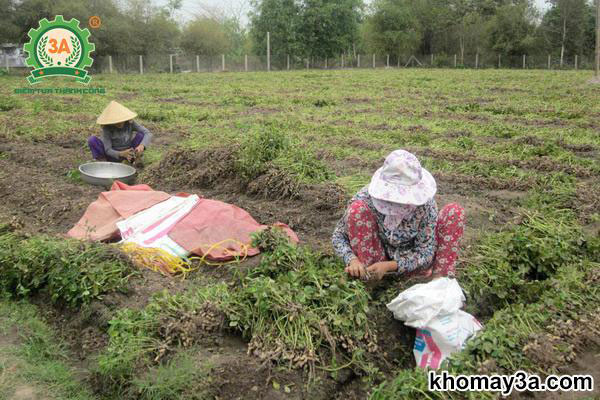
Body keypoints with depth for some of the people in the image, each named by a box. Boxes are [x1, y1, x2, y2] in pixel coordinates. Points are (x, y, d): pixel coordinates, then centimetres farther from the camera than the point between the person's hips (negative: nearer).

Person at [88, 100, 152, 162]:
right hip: (113, 154, -1)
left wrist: (141, 146, -43)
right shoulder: (107, 127, -21)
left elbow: (148, 134, -23)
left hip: (127, 153, 1)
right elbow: (108, 150, -24)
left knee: (141, 135, -22)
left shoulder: (130, 123, -17)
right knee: (92, 140, -26)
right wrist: (122, 154, -45)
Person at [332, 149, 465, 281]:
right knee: (356, 209, -27)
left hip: (412, 263, 0)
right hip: (377, 260, 0)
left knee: (455, 211, -18)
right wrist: (352, 259, -36)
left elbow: (425, 253, -19)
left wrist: (389, 266, -34)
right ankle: (367, 278, -20)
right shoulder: (366, 197, -24)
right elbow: (339, 235, -15)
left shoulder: (425, 205, -23)